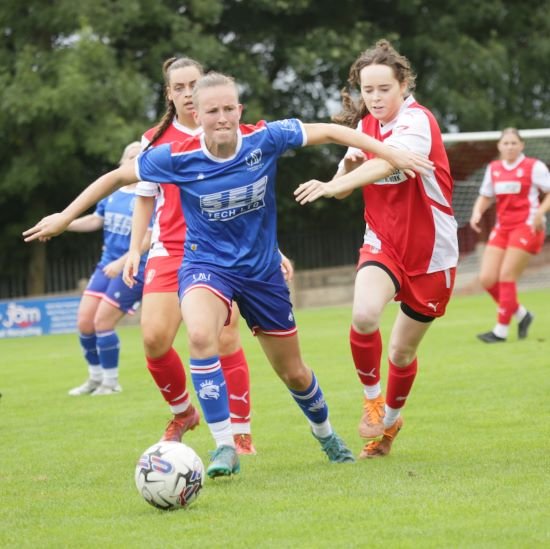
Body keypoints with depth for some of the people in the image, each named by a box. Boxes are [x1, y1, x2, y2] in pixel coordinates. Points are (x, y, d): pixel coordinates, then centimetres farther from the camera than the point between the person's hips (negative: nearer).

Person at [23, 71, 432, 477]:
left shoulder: (264, 138, -18)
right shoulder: (178, 157, -18)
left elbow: (328, 132, -8)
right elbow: (117, 177, -5)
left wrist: (392, 154, -11)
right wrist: (64, 217, -2)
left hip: (262, 268, 2)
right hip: (206, 265, -2)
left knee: (293, 372, 14)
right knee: (200, 336, -35)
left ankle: (324, 432, 47)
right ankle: (225, 447, -25)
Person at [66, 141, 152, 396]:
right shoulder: (113, 193, 7)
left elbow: (149, 238, -18)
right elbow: (96, 220, 16)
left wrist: (122, 264, -23)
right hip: (107, 265, 7)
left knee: (102, 322, -9)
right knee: (84, 321, 4)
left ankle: (111, 382, 7)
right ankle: (95, 378, 21)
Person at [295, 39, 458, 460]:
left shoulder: (418, 122, -19)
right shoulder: (367, 126, 1)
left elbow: (388, 163, -40)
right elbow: (345, 185, 8)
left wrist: (334, 184, -54)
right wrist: (347, 168, -15)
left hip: (431, 253, -3)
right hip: (383, 243, 3)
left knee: (402, 352, 8)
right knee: (364, 315, -28)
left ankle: (390, 420, 38)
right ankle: (372, 399, -3)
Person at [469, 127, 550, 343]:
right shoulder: (493, 169, 11)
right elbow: (485, 196, 20)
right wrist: (477, 212, -1)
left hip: (527, 226, -6)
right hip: (502, 227, 6)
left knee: (506, 277, -12)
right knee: (487, 278, -4)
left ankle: (501, 331, -3)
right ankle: (522, 315, 16)